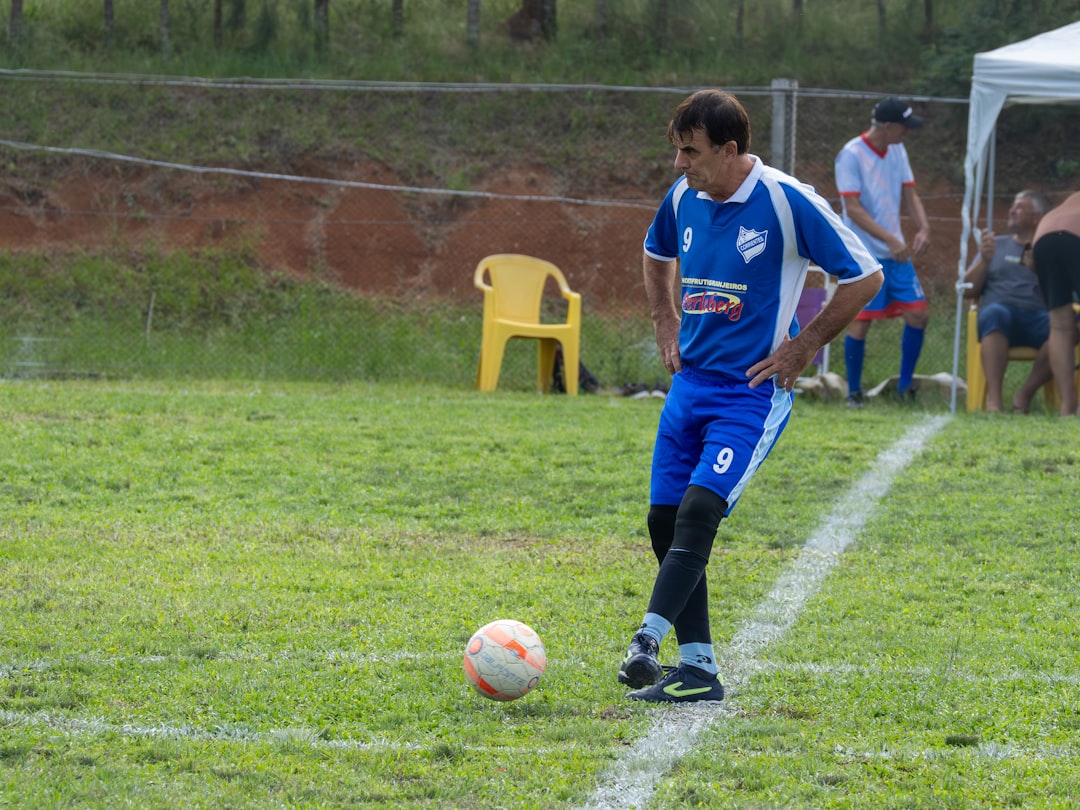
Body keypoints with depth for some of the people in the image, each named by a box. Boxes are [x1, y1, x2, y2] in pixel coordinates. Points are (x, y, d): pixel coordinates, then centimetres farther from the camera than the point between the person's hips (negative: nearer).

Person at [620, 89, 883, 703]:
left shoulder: (788, 201, -14)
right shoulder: (684, 197, 5)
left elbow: (866, 276, -7)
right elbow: (657, 254, 29)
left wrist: (804, 347, -8)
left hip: (753, 392, -7)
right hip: (690, 381, 7)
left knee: (699, 509, -22)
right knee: (665, 520, 2)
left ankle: (648, 642, -28)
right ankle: (697, 670, 8)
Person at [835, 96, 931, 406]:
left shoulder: (896, 151, 8)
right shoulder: (851, 155, -14)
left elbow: (909, 195, 13)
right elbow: (853, 208, -18)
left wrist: (923, 228, -7)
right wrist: (891, 240, -24)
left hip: (896, 253, 7)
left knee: (918, 314, 1)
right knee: (861, 322, -4)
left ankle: (905, 387, 13)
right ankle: (854, 391, 10)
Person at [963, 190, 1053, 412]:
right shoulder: (996, 244, 25)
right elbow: (968, 292, 18)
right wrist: (984, 261, 1)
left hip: (1037, 316, 0)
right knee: (995, 313, -39)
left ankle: (1024, 395, -25)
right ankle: (993, 400, -47)